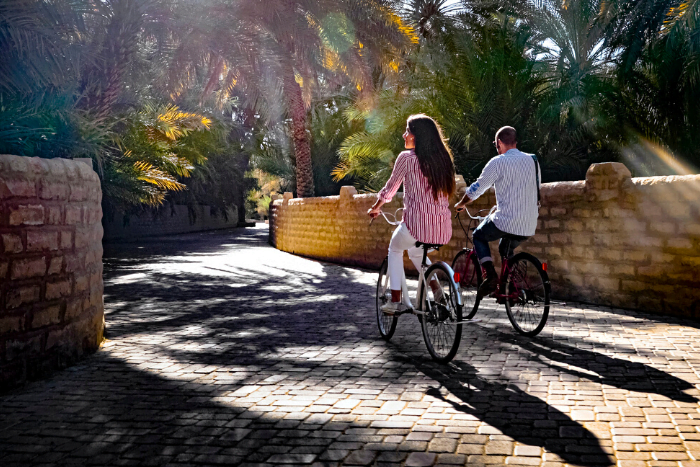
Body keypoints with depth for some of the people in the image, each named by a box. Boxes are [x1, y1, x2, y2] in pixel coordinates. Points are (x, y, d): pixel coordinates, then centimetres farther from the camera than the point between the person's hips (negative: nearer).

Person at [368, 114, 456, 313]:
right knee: (416, 252, 34)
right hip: (443, 229, 6)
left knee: (395, 248, 25)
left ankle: (395, 300, 18)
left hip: (417, 225, -5)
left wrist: (375, 208, 21)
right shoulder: (443, 157, 11)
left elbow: (389, 189, 4)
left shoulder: (407, 157, -5)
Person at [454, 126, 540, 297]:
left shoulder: (498, 162, -7)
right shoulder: (533, 161, 11)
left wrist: (460, 204, 17)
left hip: (505, 222, -6)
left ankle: (491, 275, 1)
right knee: (506, 250, 31)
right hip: (529, 226, 6)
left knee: (478, 236, 20)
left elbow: (476, 189, -2)